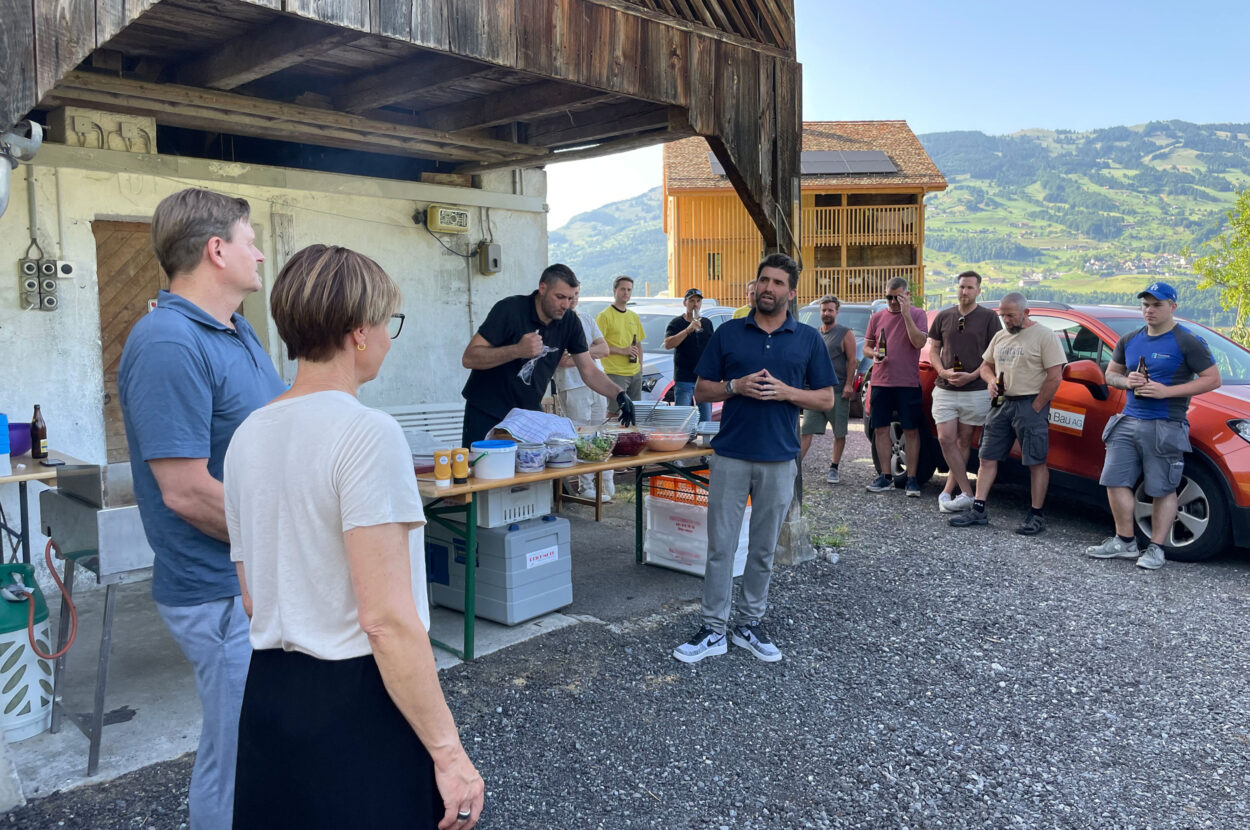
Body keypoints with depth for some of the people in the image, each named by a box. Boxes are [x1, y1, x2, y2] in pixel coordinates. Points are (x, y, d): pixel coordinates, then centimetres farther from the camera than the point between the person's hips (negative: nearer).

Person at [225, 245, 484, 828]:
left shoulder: (247, 436, 5)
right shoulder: (367, 433, -19)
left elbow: (253, 599, 13)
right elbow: (386, 618, -23)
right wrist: (448, 752, -18)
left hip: (269, 689, 8)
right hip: (357, 703, -8)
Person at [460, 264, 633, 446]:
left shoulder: (569, 322, -2)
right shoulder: (510, 309, -17)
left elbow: (589, 371, 1)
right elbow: (468, 358, -20)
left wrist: (619, 394, -16)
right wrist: (517, 350, -32)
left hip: (530, 412, 4)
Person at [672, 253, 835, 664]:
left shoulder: (808, 339, 5)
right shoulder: (728, 333, 5)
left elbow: (826, 399, 5)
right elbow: (701, 390, 6)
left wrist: (785, 391, -12)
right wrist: (735, 387, -13)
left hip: (779, 459, 1)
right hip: (730, 455, 0)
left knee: (763, 549, 10)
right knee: (720, 546, 2)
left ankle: (750, 623, 24)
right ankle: (713, 630, 11)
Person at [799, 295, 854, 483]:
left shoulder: (845, 334, -1)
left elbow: (851, 361, -6)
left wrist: (849, 384, -14)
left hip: (838, 390, -4)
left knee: (839, 433, 5)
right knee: (806, 430, -2)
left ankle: (834, 469, 15)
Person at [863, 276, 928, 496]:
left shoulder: (917, 315, 0)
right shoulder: (877, 317, 10)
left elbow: (919, 342, -14)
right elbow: (866, 346, 16)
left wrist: (906, 314, -17)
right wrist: (874, 354, -6)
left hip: (908, 383, -3)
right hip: (880, 382, 4)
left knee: (911, 431, 0)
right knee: (880, 429, 5)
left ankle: (911, 479, 7)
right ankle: (886, 476, 15)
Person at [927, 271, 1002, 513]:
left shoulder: (988, 318, 0)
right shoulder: (943, 317, 9)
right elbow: (933, 350, 12)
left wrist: (972, 375, -14)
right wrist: (943, 371, -7)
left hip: (976, 391, -2)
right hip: (945, 390, 3)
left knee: (964, 442, 4)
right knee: (946, 439, -7)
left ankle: (948, 492, 12)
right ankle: (967, 493, 0)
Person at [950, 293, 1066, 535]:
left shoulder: (1044, 336, -7)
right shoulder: (1000, 337, 14)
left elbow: (1054, 377, -12)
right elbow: (986, 365, 24)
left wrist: (1035, 408, -12)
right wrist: (991, 380, 0)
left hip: (1030, 405, -7)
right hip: (1001, 404, 7)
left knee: (1036, 462, 0)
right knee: (987, 458, 6)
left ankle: (1036, 516, 7)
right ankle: (978, 510, 10)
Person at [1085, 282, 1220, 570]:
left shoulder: (1188, 342, -4)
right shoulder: (1129, 341, 12)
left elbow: (1213, 379, -6)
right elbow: (1111, 374, 21)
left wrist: (1167, 391, -16)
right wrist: (1126, 381, -3)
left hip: (1165, 427, -5)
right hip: (1128, 422, 6)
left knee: (1162, 490, 0)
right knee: (1116, 481, 2)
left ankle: (1156, 549, 10)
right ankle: (1125, 542, 15)